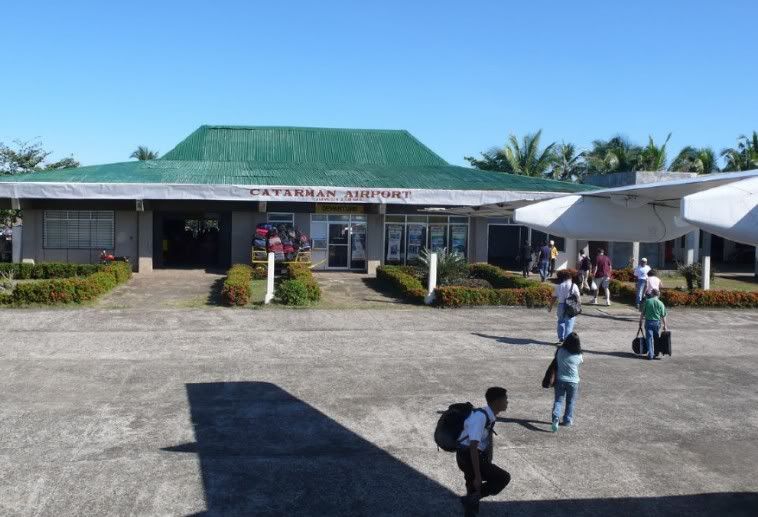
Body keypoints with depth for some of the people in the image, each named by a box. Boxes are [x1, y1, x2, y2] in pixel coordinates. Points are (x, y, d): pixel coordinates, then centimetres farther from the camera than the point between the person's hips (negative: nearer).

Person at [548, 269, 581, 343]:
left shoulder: (558, 286, 0)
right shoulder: (574, 286, -5)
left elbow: (554, 298, 4)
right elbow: (577, 297, -4)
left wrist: (550, 307, 14)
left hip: (561, 306, 2)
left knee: (561, 321, 20)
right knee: (569, 323, 2)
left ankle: (561, 338, 20)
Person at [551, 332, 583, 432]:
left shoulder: (560, 351, -12)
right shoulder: (578, 356, -13)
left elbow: (556, 360, 5)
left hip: (560, 380, 1)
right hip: (573, 382, -1)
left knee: (558, 400, 7)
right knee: (570, 402, 17)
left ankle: (556, 417, -15)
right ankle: (567, 420, 24)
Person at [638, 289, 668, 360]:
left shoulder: (647, 301, -2)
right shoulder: (660, 303, -2)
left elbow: (642, 314, -2)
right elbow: (663, 316, 0)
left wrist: (640, 325, 5)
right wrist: (665, 325, 11)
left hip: (648, 322, -1)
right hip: (657, 322, 1)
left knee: (649, 338, 0)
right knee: (656, 338, 18)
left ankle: (650, 354, -9)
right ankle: (655, 353, 27)